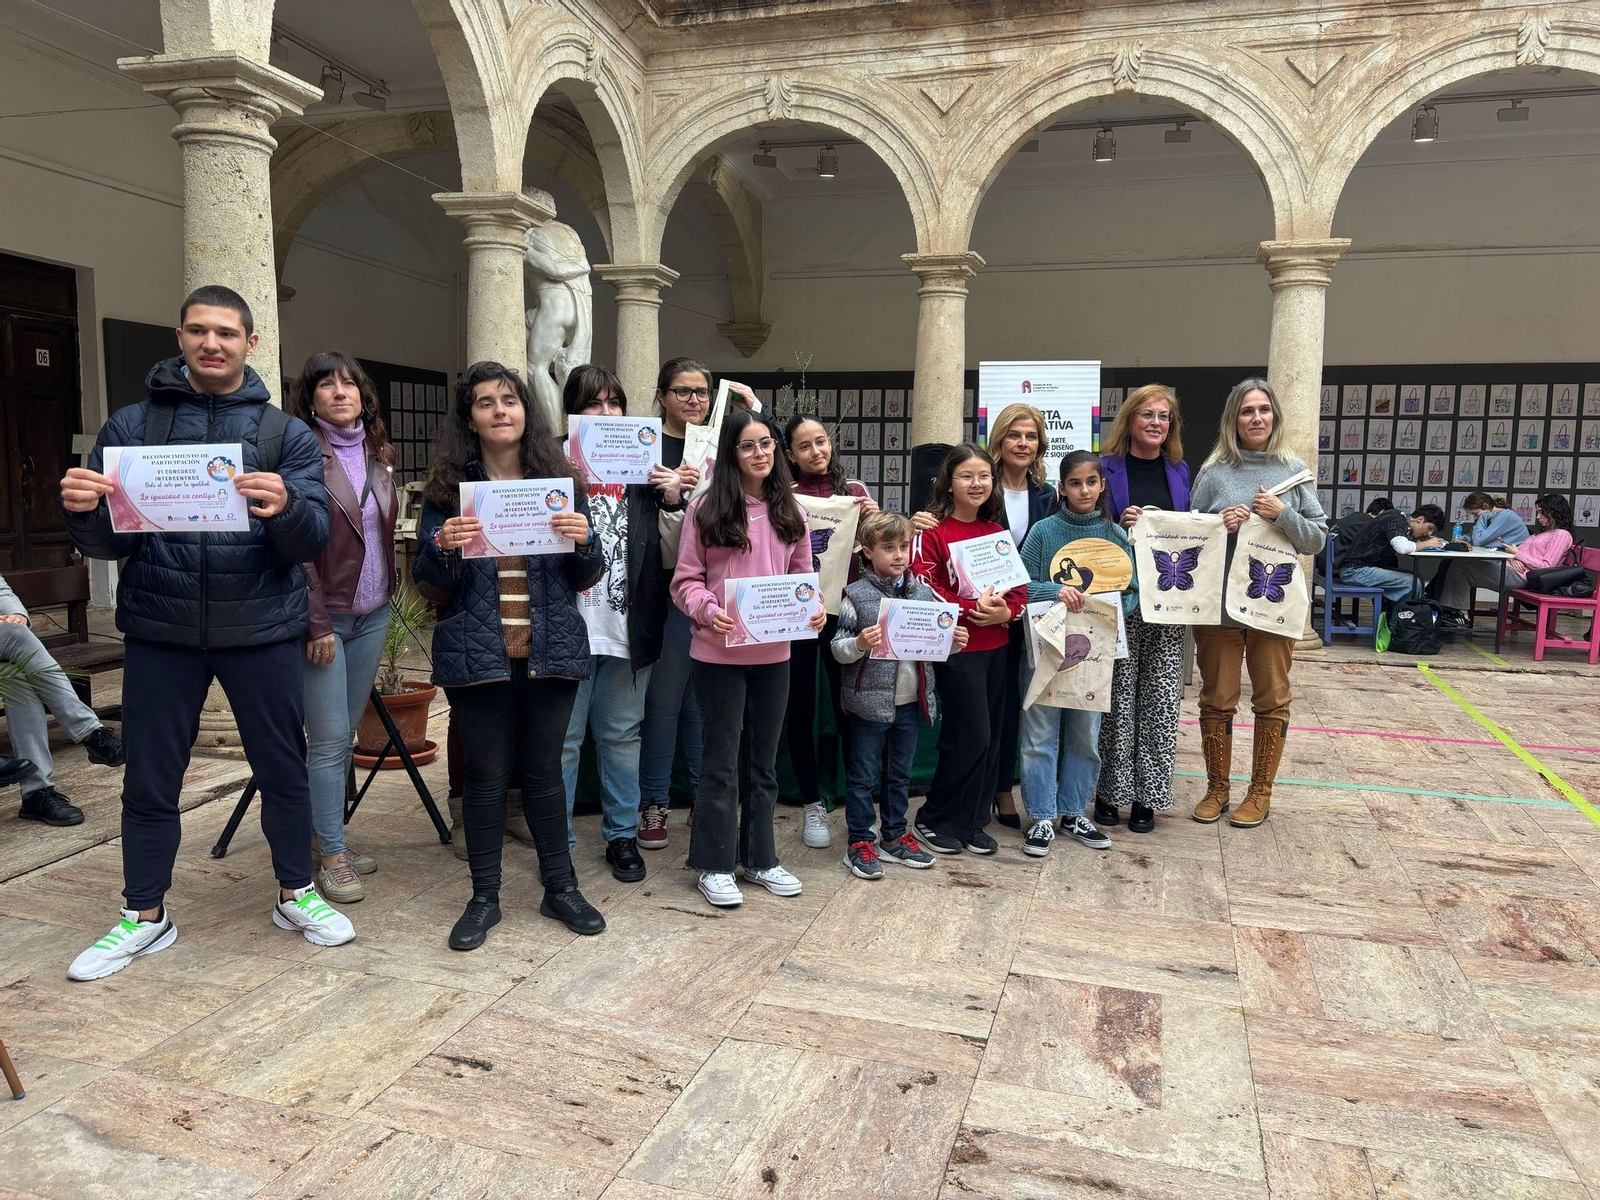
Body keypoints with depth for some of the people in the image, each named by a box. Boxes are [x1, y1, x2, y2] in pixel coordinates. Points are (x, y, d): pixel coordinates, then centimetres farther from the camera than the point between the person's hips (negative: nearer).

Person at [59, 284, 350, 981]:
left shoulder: (286, 434, 2)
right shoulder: (131, 425, 5)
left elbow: (314, 540, -8)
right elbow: (106, 542, 2)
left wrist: (285, 507, -30)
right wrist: (82, 511, -20)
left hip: (261, 629, -1)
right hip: (159, 632, 1)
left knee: (283, 769, 9)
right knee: (149, 780, 10)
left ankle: (295, 896, 29)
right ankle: (145, 917, 28)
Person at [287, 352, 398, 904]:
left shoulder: (380, 453, 11)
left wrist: (389, 594, 12)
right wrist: (316, 623, -16)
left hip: (372, 613, 6)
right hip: (323, 617, -6)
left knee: (346, 734, 12)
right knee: (330, 740, -2)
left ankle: (328, 835, 24)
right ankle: (333, 855, 8)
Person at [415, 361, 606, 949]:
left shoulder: (559, 480, 5)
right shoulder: (447, 488, 1)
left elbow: (587, 578, 6)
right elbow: (430, 587, 2)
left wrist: (584, 541, -15)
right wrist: (444, 548, -19)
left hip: (550, 650, 1)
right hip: (477, 654, -1)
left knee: (543, 770, 10)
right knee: (486, 775, 6)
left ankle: (560, 888, 24)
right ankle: (484, 898, 21)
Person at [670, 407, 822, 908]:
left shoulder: (789, 511, 8)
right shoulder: (705, 508, -5)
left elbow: (802, 575, 12)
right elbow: (685, 579, -5)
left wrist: (814, 607, -8)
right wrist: (708, 611, -22)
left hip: (774, 652, 4)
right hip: (719, 653, -4)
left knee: (765, 758, 14)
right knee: (721, 759, 5)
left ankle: (759, 857, 29)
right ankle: (714, 864, 18)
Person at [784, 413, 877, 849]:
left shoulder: (854, 490, 6)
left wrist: (873, 520, -9)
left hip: (842, 609, 1)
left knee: (849, 706, 6)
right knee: (800, 709, 8)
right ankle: (812, 805, 21)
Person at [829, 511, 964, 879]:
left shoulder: (922, 592, 5)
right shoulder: (857, 595, -9)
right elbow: (838, 648, -10)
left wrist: (953, 643, -5)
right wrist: (859, 644, -29)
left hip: (910, 700, 5)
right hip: (870, 700, -5)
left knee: (900, 774, 17)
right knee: (864, 775, 6)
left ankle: (894, 835, 32)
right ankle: (858, 843, 17)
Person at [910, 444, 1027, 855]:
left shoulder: (998, 533, 12)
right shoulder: (932, 531, -8)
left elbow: (1019, 586, 13)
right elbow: (923, 590, -14)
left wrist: (1005, 611, -8)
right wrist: (972, 609, -20)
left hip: (997, 646, 7)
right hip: (956, 648, -7)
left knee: (991, 737, 9)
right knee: (972, 736, -7)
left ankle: (973, 822, 22)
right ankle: (936, 820, 11)